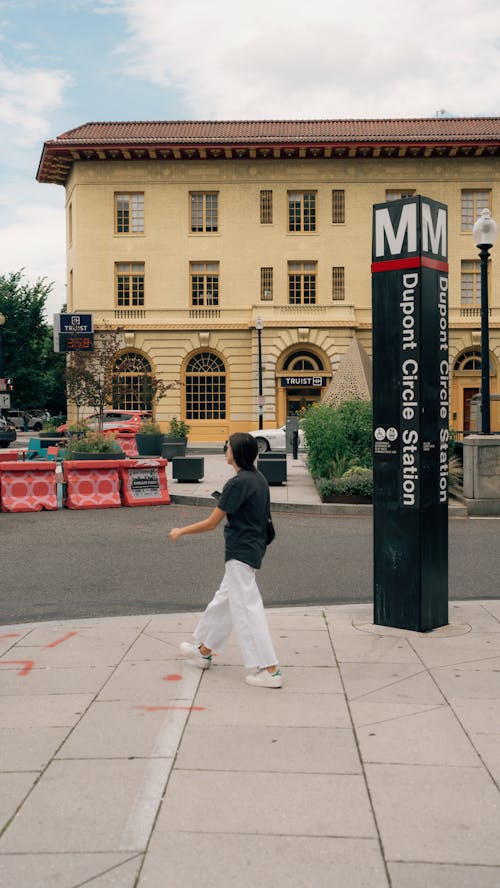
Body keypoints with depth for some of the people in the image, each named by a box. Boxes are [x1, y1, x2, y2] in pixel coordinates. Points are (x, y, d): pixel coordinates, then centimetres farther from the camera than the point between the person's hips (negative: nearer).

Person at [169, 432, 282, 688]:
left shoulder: (237, 483, -18)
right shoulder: (259, 479, 9)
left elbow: (212, 523, -15)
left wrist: (180, 531, -3)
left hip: (241, 553, -10)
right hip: (253, 549, 10)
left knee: (247, 609, -6)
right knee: (224, 600, 21)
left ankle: (270, 670, -5)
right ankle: (204, 651, 37)